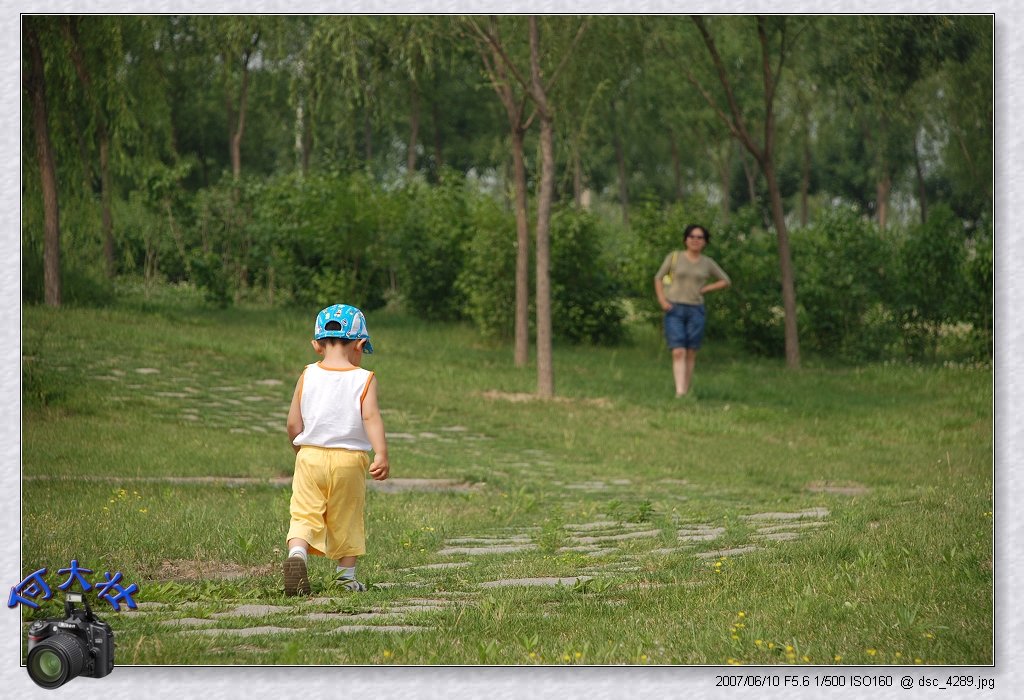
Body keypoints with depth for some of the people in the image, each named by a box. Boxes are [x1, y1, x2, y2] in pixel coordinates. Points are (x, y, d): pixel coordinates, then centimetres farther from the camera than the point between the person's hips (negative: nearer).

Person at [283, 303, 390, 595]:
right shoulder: (364, 379, -3)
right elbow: (371, 418, -16)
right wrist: (381, 455, -21)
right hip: (350, 460, -1)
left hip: (310, 456, 1)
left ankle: (296, 553, -27)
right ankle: (347, 575, 19)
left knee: (304, 514, 0)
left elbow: (293, 423, 4)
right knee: (347, 519, 13)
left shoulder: (307, 376, 3)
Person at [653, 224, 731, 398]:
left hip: (696, 311, 2)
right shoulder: (674, 257, 4)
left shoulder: (707, 263, 8)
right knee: (678, 352, -14)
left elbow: (725, 281, 18)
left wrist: (705, 289, 4)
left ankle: (686, 392, 10)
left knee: (691, 354, 2)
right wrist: (662, 300, -3)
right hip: (674, 310, -2)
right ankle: (679, 392, -24)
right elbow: (658, 278, 10)